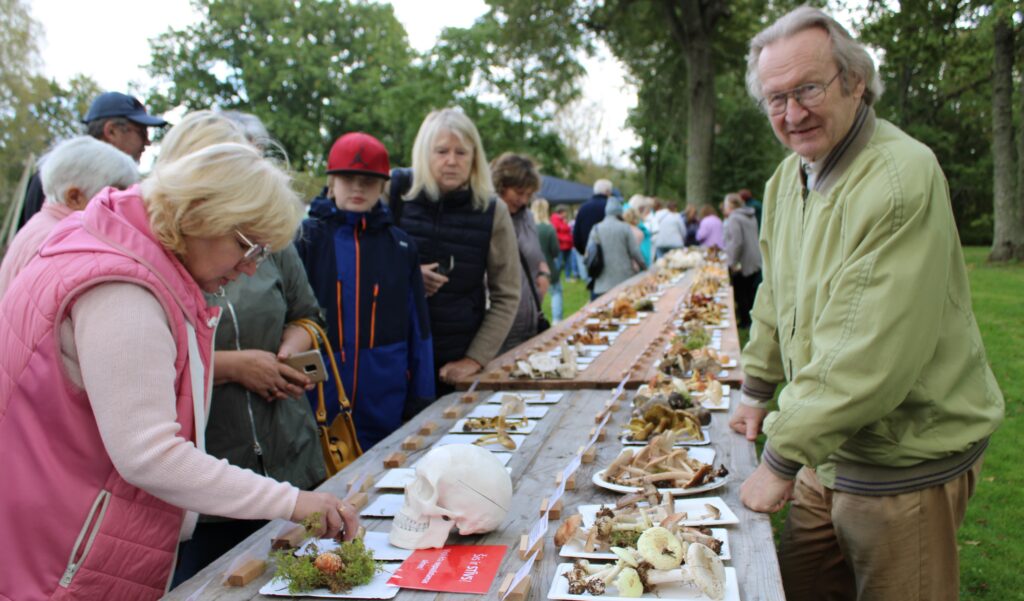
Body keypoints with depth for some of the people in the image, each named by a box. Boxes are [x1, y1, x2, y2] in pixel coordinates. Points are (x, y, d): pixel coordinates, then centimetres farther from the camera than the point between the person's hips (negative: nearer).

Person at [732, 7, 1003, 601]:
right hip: (829, 449, 8)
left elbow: (870, 356, -29)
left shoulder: (902, 179, -25)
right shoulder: (788, 176, 5)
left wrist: (782, 459, -23)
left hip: (907, 460, -8)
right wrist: (756, 390, 20)